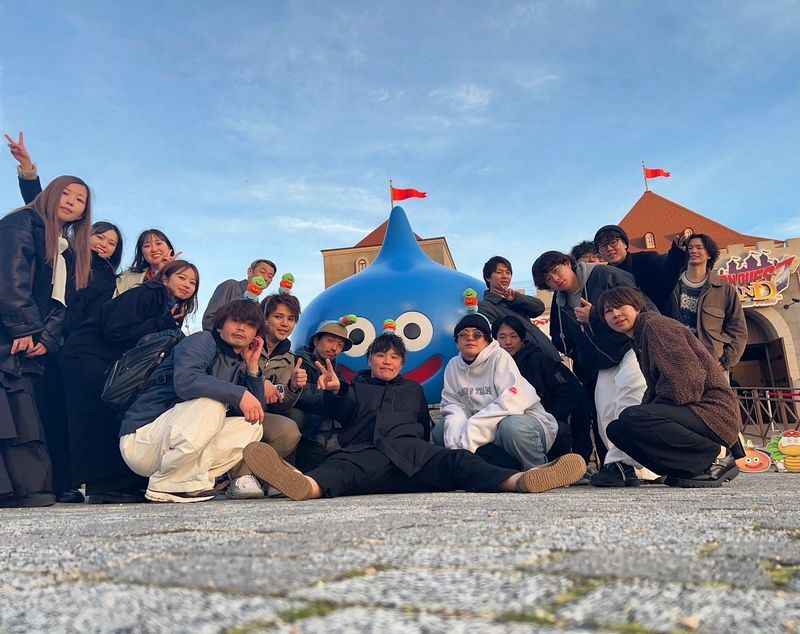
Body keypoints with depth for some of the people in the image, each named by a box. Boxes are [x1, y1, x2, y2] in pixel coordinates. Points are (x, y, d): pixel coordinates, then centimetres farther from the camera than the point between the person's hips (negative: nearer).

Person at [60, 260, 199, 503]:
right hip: (85, 356, -9)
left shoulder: (174, 311, 10)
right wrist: (162, 324, -21)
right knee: (108, 414, -14)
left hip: (113, 363, 9)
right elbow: (116, 332, -25)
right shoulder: (146, 294, -16)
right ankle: (106, 488, -11)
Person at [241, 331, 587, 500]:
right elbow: (344, 414, 8)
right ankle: (309, 485, -76)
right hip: (365, 451, -2)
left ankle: (517, 480, -57)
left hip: (411, 451, 2)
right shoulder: (357, 387, 29)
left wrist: (419, 442, 16)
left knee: (455, 460, -29)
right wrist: (335, 392, -12)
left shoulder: (413, 388, 38)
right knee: (343, 465, -39)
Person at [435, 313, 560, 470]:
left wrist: (471, 430, -30)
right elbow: (453, 405, 2)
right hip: (488, 429, 6)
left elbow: (512, 402, -25)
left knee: (512, 427, -38)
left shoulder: (499, 356, -13)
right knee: (439, 432, -9)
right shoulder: (453, 365, 5)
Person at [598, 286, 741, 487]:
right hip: (693, 411, 10)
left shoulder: (655, 324, -9)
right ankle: (690, 469, 3)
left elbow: (690, 375, -20)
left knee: (630, 419, -28)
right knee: (615, 429, 4)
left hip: (713, 411, -10)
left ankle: (713, 460, -15)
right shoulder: (639, 341, 21)